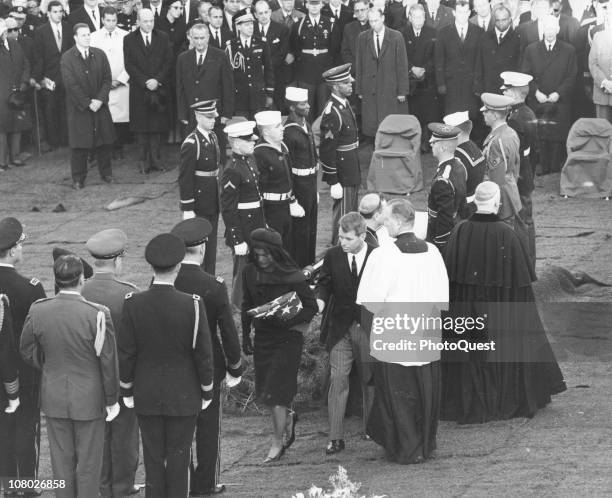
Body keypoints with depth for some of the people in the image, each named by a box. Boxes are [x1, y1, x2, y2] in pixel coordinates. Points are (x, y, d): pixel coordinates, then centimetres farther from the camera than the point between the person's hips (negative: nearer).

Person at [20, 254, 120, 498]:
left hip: (54, 397, 3)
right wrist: (112, 399, -1)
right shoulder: (98, 314, -22)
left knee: (62, 460, 15)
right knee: (88, 462, 11)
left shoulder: (38, 311, -11)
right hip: (89, 399, -3)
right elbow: (108, 361, -14)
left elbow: (28, 352, 2)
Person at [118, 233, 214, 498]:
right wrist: (206, 391, 4)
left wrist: (127, 390, 8)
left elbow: (126, 353, -5)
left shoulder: (132, 304, -12)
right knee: (178, 457, 7)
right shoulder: (192, 305, -17)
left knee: (153, 457, 11)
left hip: (147, 396, 2)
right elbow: (203, 354, -10)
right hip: (183, 396, -2)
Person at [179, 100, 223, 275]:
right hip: (198, 206, -8)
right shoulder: (191, 144, -18)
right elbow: (184, 178, -17)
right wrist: (187, 209, -17)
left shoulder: (213, 137, 7)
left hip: (213, 204, 8)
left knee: (211, 243, 13)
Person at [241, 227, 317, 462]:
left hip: (287, 337, -5)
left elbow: (311, 307, -10)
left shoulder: (292, 277, -16)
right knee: (263, 392, 10)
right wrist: (245, 335, 9)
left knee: (276, 392, -6)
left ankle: (278, 441, 9)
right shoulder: (250, 272, -2)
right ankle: (288, 416, 40)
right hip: (262, 336, 5)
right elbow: (247, 304, 11)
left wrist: (288, 320, -23)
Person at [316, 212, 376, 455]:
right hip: (340, 326, 1)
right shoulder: (332, 256, -1)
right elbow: (324, 284, 8)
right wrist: (320, 300, -13)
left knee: (369, 379, 12)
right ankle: (335, 437, -5)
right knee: (338, 378, -6)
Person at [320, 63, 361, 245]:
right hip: (342, 176, -10)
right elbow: (327, 150, -22)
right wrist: (334, 182, -21)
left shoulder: (344, 104, 8)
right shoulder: (332, 113, -22)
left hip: (352, 174, 10)